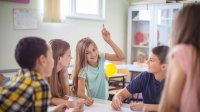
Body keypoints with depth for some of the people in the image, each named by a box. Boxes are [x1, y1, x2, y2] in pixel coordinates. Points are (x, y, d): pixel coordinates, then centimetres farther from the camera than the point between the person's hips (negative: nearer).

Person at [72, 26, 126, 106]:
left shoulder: (101, 57, -9)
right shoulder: (84, 70, -19)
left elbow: (121, 57, -16)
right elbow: (80, 92, -22)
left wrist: (108, 40, -25)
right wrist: (86, 99, -45)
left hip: (105, 99, 3)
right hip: (93, 102, -2)